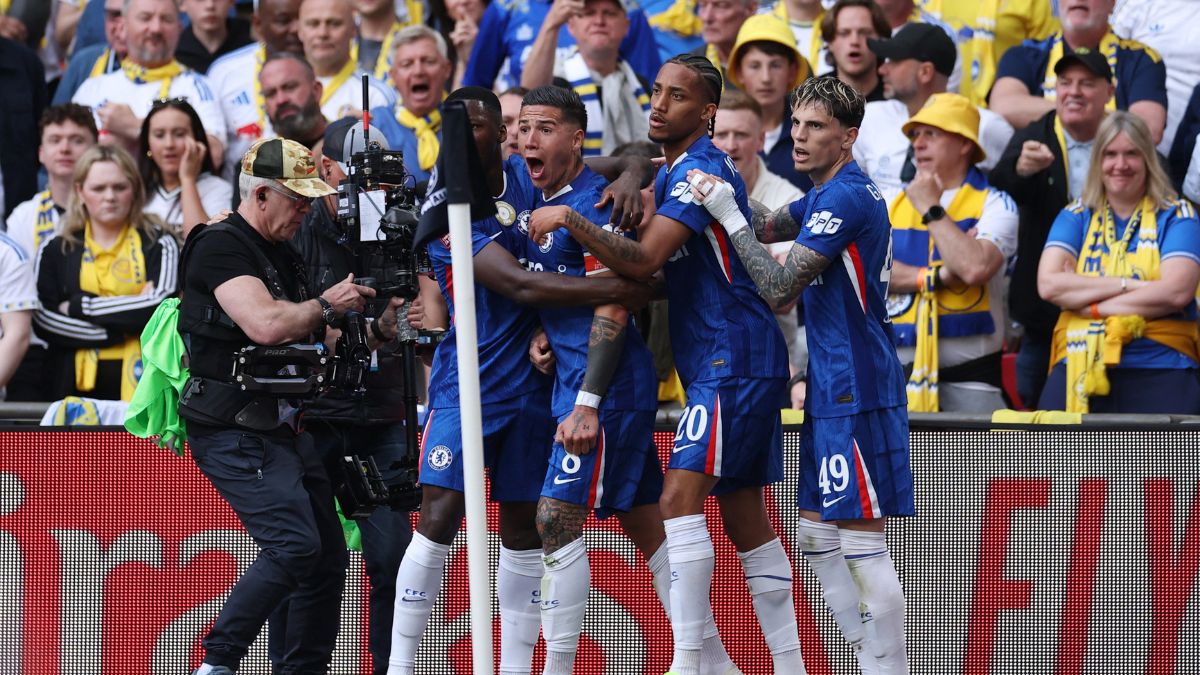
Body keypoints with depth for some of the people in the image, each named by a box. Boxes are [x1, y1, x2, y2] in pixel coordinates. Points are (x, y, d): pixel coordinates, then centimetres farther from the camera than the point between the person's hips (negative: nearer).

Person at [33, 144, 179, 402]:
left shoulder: (158, 245, 7)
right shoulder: (55, 251, 11)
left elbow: (163, 305, -9)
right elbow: (43, 320, -1)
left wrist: (80, 306, -6)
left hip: (139, 381, -1)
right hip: (77, 386, 1)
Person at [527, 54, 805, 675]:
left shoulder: (701, 170, -14)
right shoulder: (670, 172, 18)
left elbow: (644, 259, -24)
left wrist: (570, 219, -24)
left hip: (733, 360, -11)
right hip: (728, 365, 11)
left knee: (681, 495, -19)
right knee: (743, 512, 11)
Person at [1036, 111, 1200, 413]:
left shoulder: (1176, 216, 9)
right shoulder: (1076, 216, 15)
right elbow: (1049, 284, 0)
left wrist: (1092, 306, -6)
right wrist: (1130, 285, -7)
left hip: (1159, 369, -2)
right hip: (1078, 367, 2)